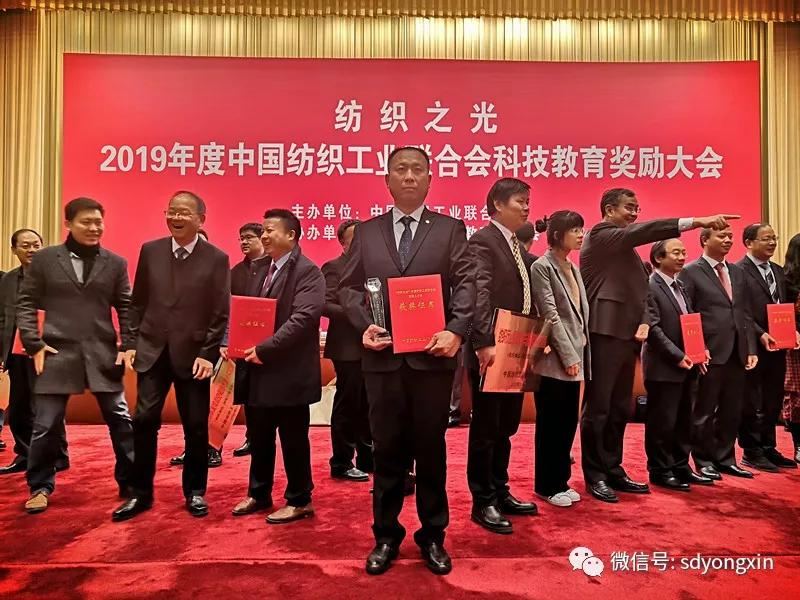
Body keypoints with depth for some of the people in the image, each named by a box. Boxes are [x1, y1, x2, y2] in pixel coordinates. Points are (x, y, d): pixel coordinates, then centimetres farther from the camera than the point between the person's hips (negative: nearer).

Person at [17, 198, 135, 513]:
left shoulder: (115, 262, 5)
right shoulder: (44, 259, 4)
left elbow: (126, 307, 6)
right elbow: (26, 303, 5)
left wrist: (127, 345, -4)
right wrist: (34, 344, -4)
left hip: (103, 354, 1)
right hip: (58, 353, 0)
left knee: (120, 420, 5)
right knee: (46, 425, 6)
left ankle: (130, 483, 19)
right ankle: (40, 487, 27)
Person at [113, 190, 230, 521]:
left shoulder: (216, 258, -4)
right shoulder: (150, 250, 5)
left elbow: (220, 314, -5)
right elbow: (138, 302, 9)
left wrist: (207, 354, -11)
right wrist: (132, 343, 4)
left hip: (194, 354, -2)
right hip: (152, 351, 2)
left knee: (196, 426, 6)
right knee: (144, 421, 2)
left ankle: (195, 491, 23)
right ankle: (140, 493, 19)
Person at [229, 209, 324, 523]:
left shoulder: (308, 271, -10)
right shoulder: (263, 271, 15)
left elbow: (302, 318, -21)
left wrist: (264, 348, -21)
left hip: (288, 371, -8)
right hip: (258, 370, 8)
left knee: (293, 439, 5)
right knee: (259, 438, 18)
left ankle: (299, 501, 20)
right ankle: (258, 494, 34)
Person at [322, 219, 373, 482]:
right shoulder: (333, 267, -6)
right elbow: (326, 304, -17)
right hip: (348, 347, -7)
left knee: (367, 406, 14)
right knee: (347, 405, 1)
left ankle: (366, 458, 26)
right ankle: (341, 463, 13)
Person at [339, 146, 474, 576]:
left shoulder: (450, 229, 6)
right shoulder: (367, 232, 11)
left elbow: (465, 285, -3)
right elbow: (348, 287, 8)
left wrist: (456, 331, -19)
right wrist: (364, 325, -9)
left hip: (432, 355, -1)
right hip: (383, 356, 2)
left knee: (431, 449, 10)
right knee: (386, 450, 11)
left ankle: (432, 537, 27)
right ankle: (386, 536, 27)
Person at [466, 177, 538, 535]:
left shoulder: (517, 247, 18)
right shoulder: (482, 241, -10)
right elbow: (479, 295, -21)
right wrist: (484, 343, -29)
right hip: (491, 352, -9)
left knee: (505, 427, 17)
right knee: (485, 429, 2)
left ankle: (500, 493, 30)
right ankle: (483, 503, 15)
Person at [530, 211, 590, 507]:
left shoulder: (574, 268, 16)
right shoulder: (542, 267, -8)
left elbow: (582, 312, 15)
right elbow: (550, 315, -14)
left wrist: (580, 354, 9)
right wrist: (568, 356, -16)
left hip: (575, 356, 8)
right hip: (555, 359, -8)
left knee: (568, 422, 13)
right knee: (550, 424, 2)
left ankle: (560, 480, 25)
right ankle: (547, 485, 14)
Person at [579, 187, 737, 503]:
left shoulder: (626, 246, 23)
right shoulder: (600, 235, -6)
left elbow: (641, 288, 21)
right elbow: (642, 231, -22)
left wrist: (644, 322, 5)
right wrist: (697, 221, -27)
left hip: (626, 335, 9)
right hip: (604, 334, -9)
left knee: (620, 409, 14)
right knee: (598, 409, -2)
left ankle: (613, 470, 24)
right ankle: (594, 476, 8)